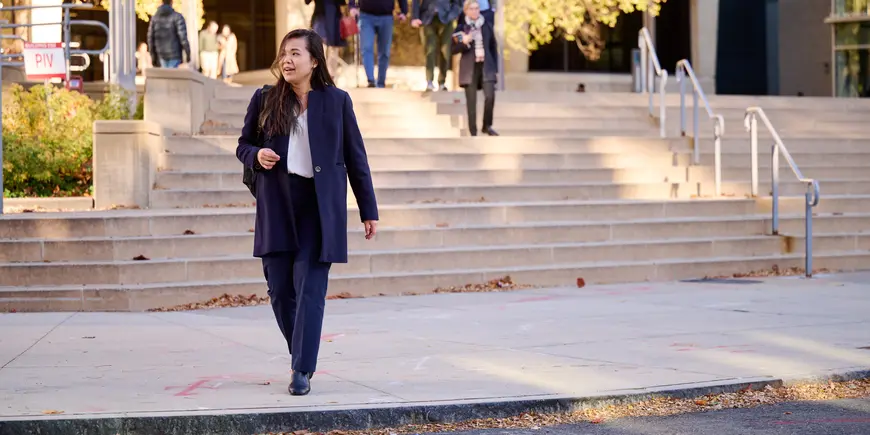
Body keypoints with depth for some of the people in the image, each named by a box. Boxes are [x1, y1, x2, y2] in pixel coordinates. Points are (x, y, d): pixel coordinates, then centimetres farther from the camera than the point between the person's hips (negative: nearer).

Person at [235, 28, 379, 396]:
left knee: (310, 289, -8)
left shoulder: (336, 101, 3)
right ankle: (301, 355, 26)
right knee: (280, 289, 4)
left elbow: (355, 158, 7)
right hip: (276, 206, 2)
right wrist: (257, 156, -10)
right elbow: (243, 145, 15)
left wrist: (368, 211, 6)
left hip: (320, 207, -2)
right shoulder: (264, 100, 7)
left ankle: (303, 370, -5)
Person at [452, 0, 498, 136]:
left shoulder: (486, 26, 7)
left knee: (490, 96, -14)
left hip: (486, 66, 2)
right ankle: (473, 132, 6)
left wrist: (496, 68, 10)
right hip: (470, 67, -1)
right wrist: (464, 42, -21)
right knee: (471, 101, -1)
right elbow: (454, 49, -1)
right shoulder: (461, 28, 0)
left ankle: (487, 125, 6)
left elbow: (494, 48, 12)